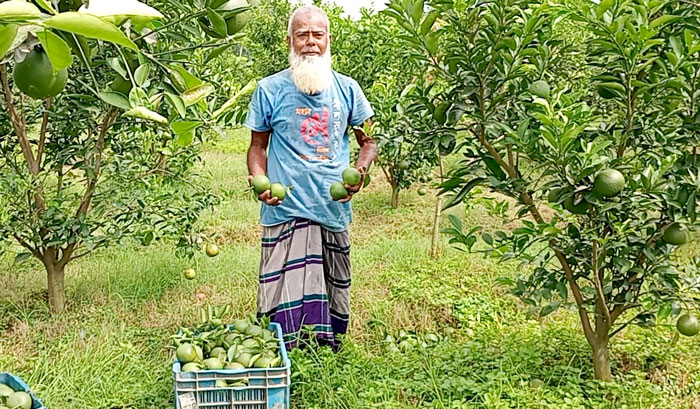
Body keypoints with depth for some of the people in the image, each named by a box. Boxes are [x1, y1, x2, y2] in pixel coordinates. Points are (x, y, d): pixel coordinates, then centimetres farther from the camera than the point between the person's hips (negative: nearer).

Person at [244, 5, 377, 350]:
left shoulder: (346, 89, 7)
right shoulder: (270, 89, 1)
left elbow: (369, 141, 13)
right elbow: (258, 145, 7)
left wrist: (361, 171, -8)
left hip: (334, 210, 3)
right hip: (286, 210, -3)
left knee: (333, 294, 13)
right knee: (287, 305, -7)